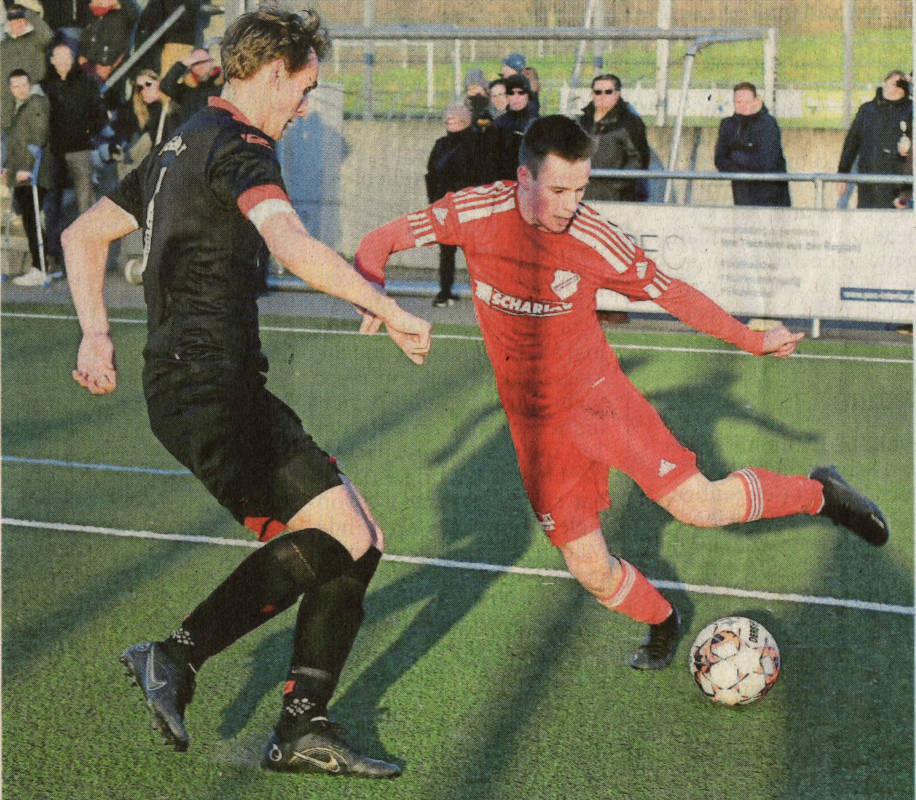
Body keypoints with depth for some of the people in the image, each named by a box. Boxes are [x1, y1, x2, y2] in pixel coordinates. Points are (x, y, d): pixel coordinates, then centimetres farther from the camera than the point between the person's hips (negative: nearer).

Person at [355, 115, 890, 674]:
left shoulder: (595, 240, -16)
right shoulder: (476, 214, -15)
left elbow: (671, 293, -2)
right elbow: (379, 244, -7)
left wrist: (751, 340, -1)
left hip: (598, 394, -2)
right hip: (536, 421, 2)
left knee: (699, 507, -12)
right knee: (592, 571, 1)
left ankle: (817, 492, 15)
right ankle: (661, 623, 33)